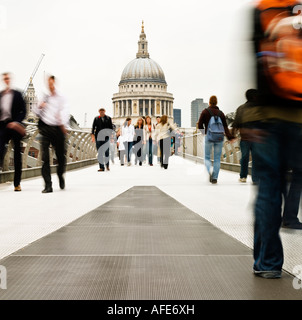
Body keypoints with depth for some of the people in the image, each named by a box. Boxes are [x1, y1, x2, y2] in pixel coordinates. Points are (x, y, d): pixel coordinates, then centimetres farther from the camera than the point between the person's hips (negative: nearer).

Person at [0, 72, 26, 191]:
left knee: (17, 154, 4)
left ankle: (17, 183, 11)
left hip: (14, 126, -1)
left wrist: (16, 122, -13)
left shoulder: (17, 94, 5)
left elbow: (23, 111, 1)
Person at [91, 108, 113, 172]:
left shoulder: (108, 118, 9)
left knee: (106, 152, -2)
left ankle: (107, 165, 19)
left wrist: (110, 134, -5)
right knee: (100, 152, -1)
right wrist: (92, 135, -9)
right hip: (98, 137, 0)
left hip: (106, 137, 0)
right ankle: (101, 167, 1)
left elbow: (111, 127, 9)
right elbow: (93, 127, 4)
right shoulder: (96, 118, 9)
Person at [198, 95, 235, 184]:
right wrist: (230, 137, -5)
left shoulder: (205, 112, 1)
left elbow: (200, 126, -1)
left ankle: (210, 170, -21)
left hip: (209, 137, -2)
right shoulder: (221, 113, 8)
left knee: (207, 157, 8)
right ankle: (215, 178, 3)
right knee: (217, 159, 8)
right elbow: (225, 127, -1)